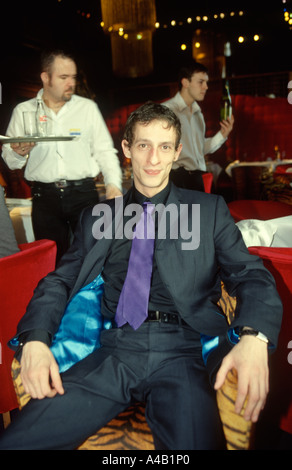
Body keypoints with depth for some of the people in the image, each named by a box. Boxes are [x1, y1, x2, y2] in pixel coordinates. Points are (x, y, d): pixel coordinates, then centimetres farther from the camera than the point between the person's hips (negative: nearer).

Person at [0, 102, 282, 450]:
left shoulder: (209, 209, 12)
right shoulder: (97, 217, 16)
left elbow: (250, 276, 4)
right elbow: (60, 281, 11)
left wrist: (254, 337, -17)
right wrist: (35, 339, -9)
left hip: (181, 352, -1)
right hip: (110, 352, 2)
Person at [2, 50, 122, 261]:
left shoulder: (88, 107, 8)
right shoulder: (23, 111, 9)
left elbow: (104, 151, 6)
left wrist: (113, 183, -10)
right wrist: (19, 153, -12)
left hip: (84, 193, 0)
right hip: (44, 196, 1)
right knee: (52, 257, 7)